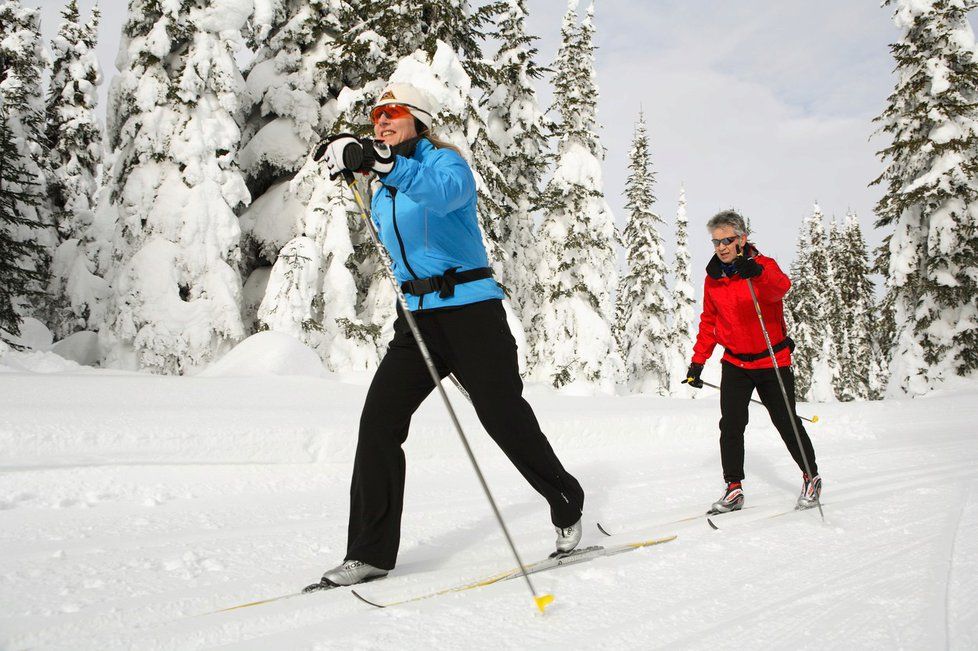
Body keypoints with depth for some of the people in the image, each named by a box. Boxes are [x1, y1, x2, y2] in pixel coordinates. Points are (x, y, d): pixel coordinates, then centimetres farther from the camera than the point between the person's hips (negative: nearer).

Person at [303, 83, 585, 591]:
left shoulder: (446, 161, -4)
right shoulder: (382, 198, 18)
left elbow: (443, 192, -30)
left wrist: (384, 162, -43)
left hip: (471, 307, -6)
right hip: (417, 318, 7)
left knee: (504, 417, -3)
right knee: (379, 420, -7)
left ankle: (567, 508, 21)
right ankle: (370, 551, 0)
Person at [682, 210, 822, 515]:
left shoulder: (764, 265, -13)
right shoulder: (713, 277, 2)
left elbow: (781, 287, -36)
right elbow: (709, 321, 12)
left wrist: (757, 273, -57)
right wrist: (698, 361, 7)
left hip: (772, 360, -3)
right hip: (735, 363, 3)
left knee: (786, 422, 4)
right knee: (730, 425, -7)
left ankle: (811, 478, 25)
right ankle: (734, 489, 2)